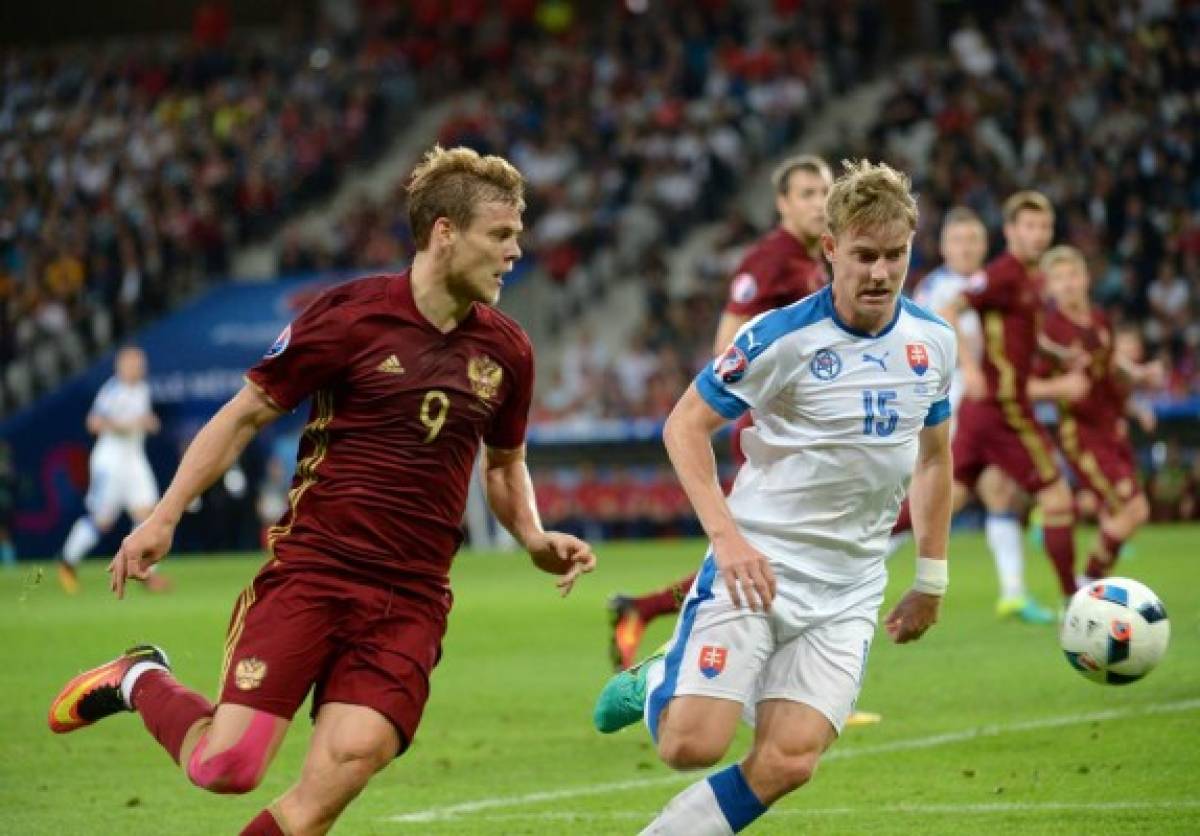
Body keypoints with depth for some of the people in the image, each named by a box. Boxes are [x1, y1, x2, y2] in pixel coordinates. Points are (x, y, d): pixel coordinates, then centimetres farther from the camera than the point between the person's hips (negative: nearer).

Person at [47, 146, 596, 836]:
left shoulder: (506, 350, 8)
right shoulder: (351, 315, -6)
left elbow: (504, 462, 26)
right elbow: (246, 415, 1)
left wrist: (535, 539, 7)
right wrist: (164, 517, -5)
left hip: (413, 598, 3)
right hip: (310, 570, -3)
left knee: (349, 762, -19)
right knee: (227, 765, -13)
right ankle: (141, 681, 20)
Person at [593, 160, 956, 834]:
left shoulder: (933, 342, 5)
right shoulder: (781, 337, -12)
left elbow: (934, 454, 19)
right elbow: (686, 425, -5)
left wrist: (932, 578, 18)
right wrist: (726, 534, -16)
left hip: (848, 591, 4)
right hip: (756, 563, -4)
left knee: (789, 762, -12)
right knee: (693, 744, -16)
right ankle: (656, 683, 19)